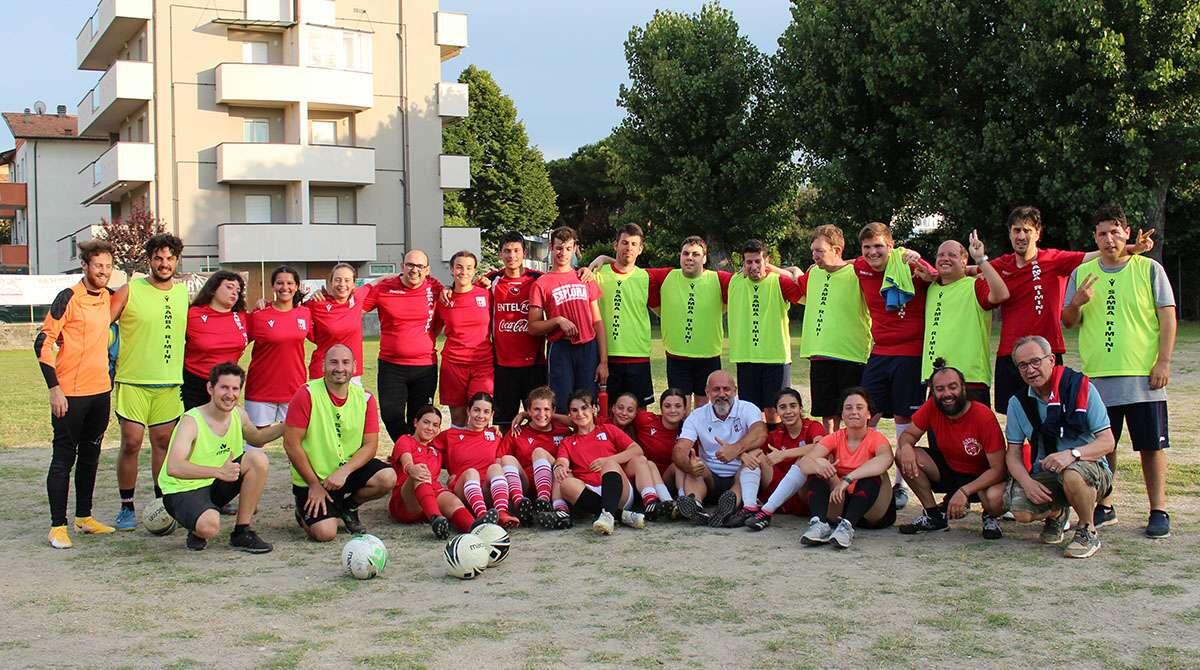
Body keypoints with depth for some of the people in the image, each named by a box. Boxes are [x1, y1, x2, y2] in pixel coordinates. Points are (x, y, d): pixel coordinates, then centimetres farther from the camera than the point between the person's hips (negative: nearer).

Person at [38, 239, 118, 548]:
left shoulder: (109, 297, 7)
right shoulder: (68, 298, -12)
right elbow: (43, 343, -13)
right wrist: (54, 388, -17)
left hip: (100, 391, 7)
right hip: (70, 394, -7)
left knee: (90, 456, 14)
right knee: (64, 458, -1)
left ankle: (84, 517, 25)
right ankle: (58, 526, 5)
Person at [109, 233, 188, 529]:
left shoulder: (183, 293, 9)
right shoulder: (130, 291, -4)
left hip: (169, 383, 3)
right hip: (133, 381, -3)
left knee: (163, 443, 8)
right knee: (131, 443, -3)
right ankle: (127, 507, 8)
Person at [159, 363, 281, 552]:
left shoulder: (238, 414, -2)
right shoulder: (191, 421, -22)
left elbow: (257, 438, 22)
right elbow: (173, 468, -36)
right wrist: (218, 471, -43)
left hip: (216, 486, 7)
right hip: (182, 491, -7)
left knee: (258, 458, -13)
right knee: (209, 526, -37)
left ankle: (241, 532, -5)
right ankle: (197, 531, 5)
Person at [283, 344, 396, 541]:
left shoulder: (365, 399, -2)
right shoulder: (307, 395, -14)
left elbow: (370, 445, -4)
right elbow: (291, 444, -14)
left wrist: (344, 471, -21)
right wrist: (314, 484, -13)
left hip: (349, 468, 4)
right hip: (311, 477, -4)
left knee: (387, 478, -23)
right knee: (325, 533, -20)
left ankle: (348, 507, 7)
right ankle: (306, 511, 17)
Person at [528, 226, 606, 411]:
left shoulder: (586, 279, 12)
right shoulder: (541, 284, 3)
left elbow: (597, 322, 11)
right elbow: (533, 327, 2)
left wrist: (604, 361, 4)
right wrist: (558, 321, -15)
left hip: (589, 349, 2)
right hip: (560, 350, -2)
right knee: (561, 409, -5)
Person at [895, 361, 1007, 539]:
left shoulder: (984, 416, -26)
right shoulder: (931, 407, -15)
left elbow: (998, 469, -25)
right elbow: (909, 434, -1)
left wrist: (964, 491, -35)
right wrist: (906, 446, -28)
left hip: (980, 478, -4)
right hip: (947, 469, 5)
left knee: (995, 499, -39)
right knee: (903, 455, -17)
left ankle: (991, 518, 4)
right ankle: (933, 515, 0)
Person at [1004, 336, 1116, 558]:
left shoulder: (1081, 388, -8)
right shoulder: (1018, 402, 4)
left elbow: (1108, 442, -11)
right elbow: (1013, 453, 5)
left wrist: (1072, 454, -30)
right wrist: (1027, 482, -16)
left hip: (1089, 467, -4)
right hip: (1043, 475, 4)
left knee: (1071, 475, -39)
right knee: (1021, 511, -25)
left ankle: (1088, 532, -9)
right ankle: (1056, 513, 13)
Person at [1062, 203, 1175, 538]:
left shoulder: (1149, 269, 3)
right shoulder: (1081, 274, 9)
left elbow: (1167, 318, 1)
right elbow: (1068, 322, 11)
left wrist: (1163, 362, -8)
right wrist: (1076, 303, -11)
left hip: (1143, 376, -2)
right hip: (1098, 376, 2)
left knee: (1152, 445, 2)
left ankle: (1158, 510, 11)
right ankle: (1104, 506, 21)